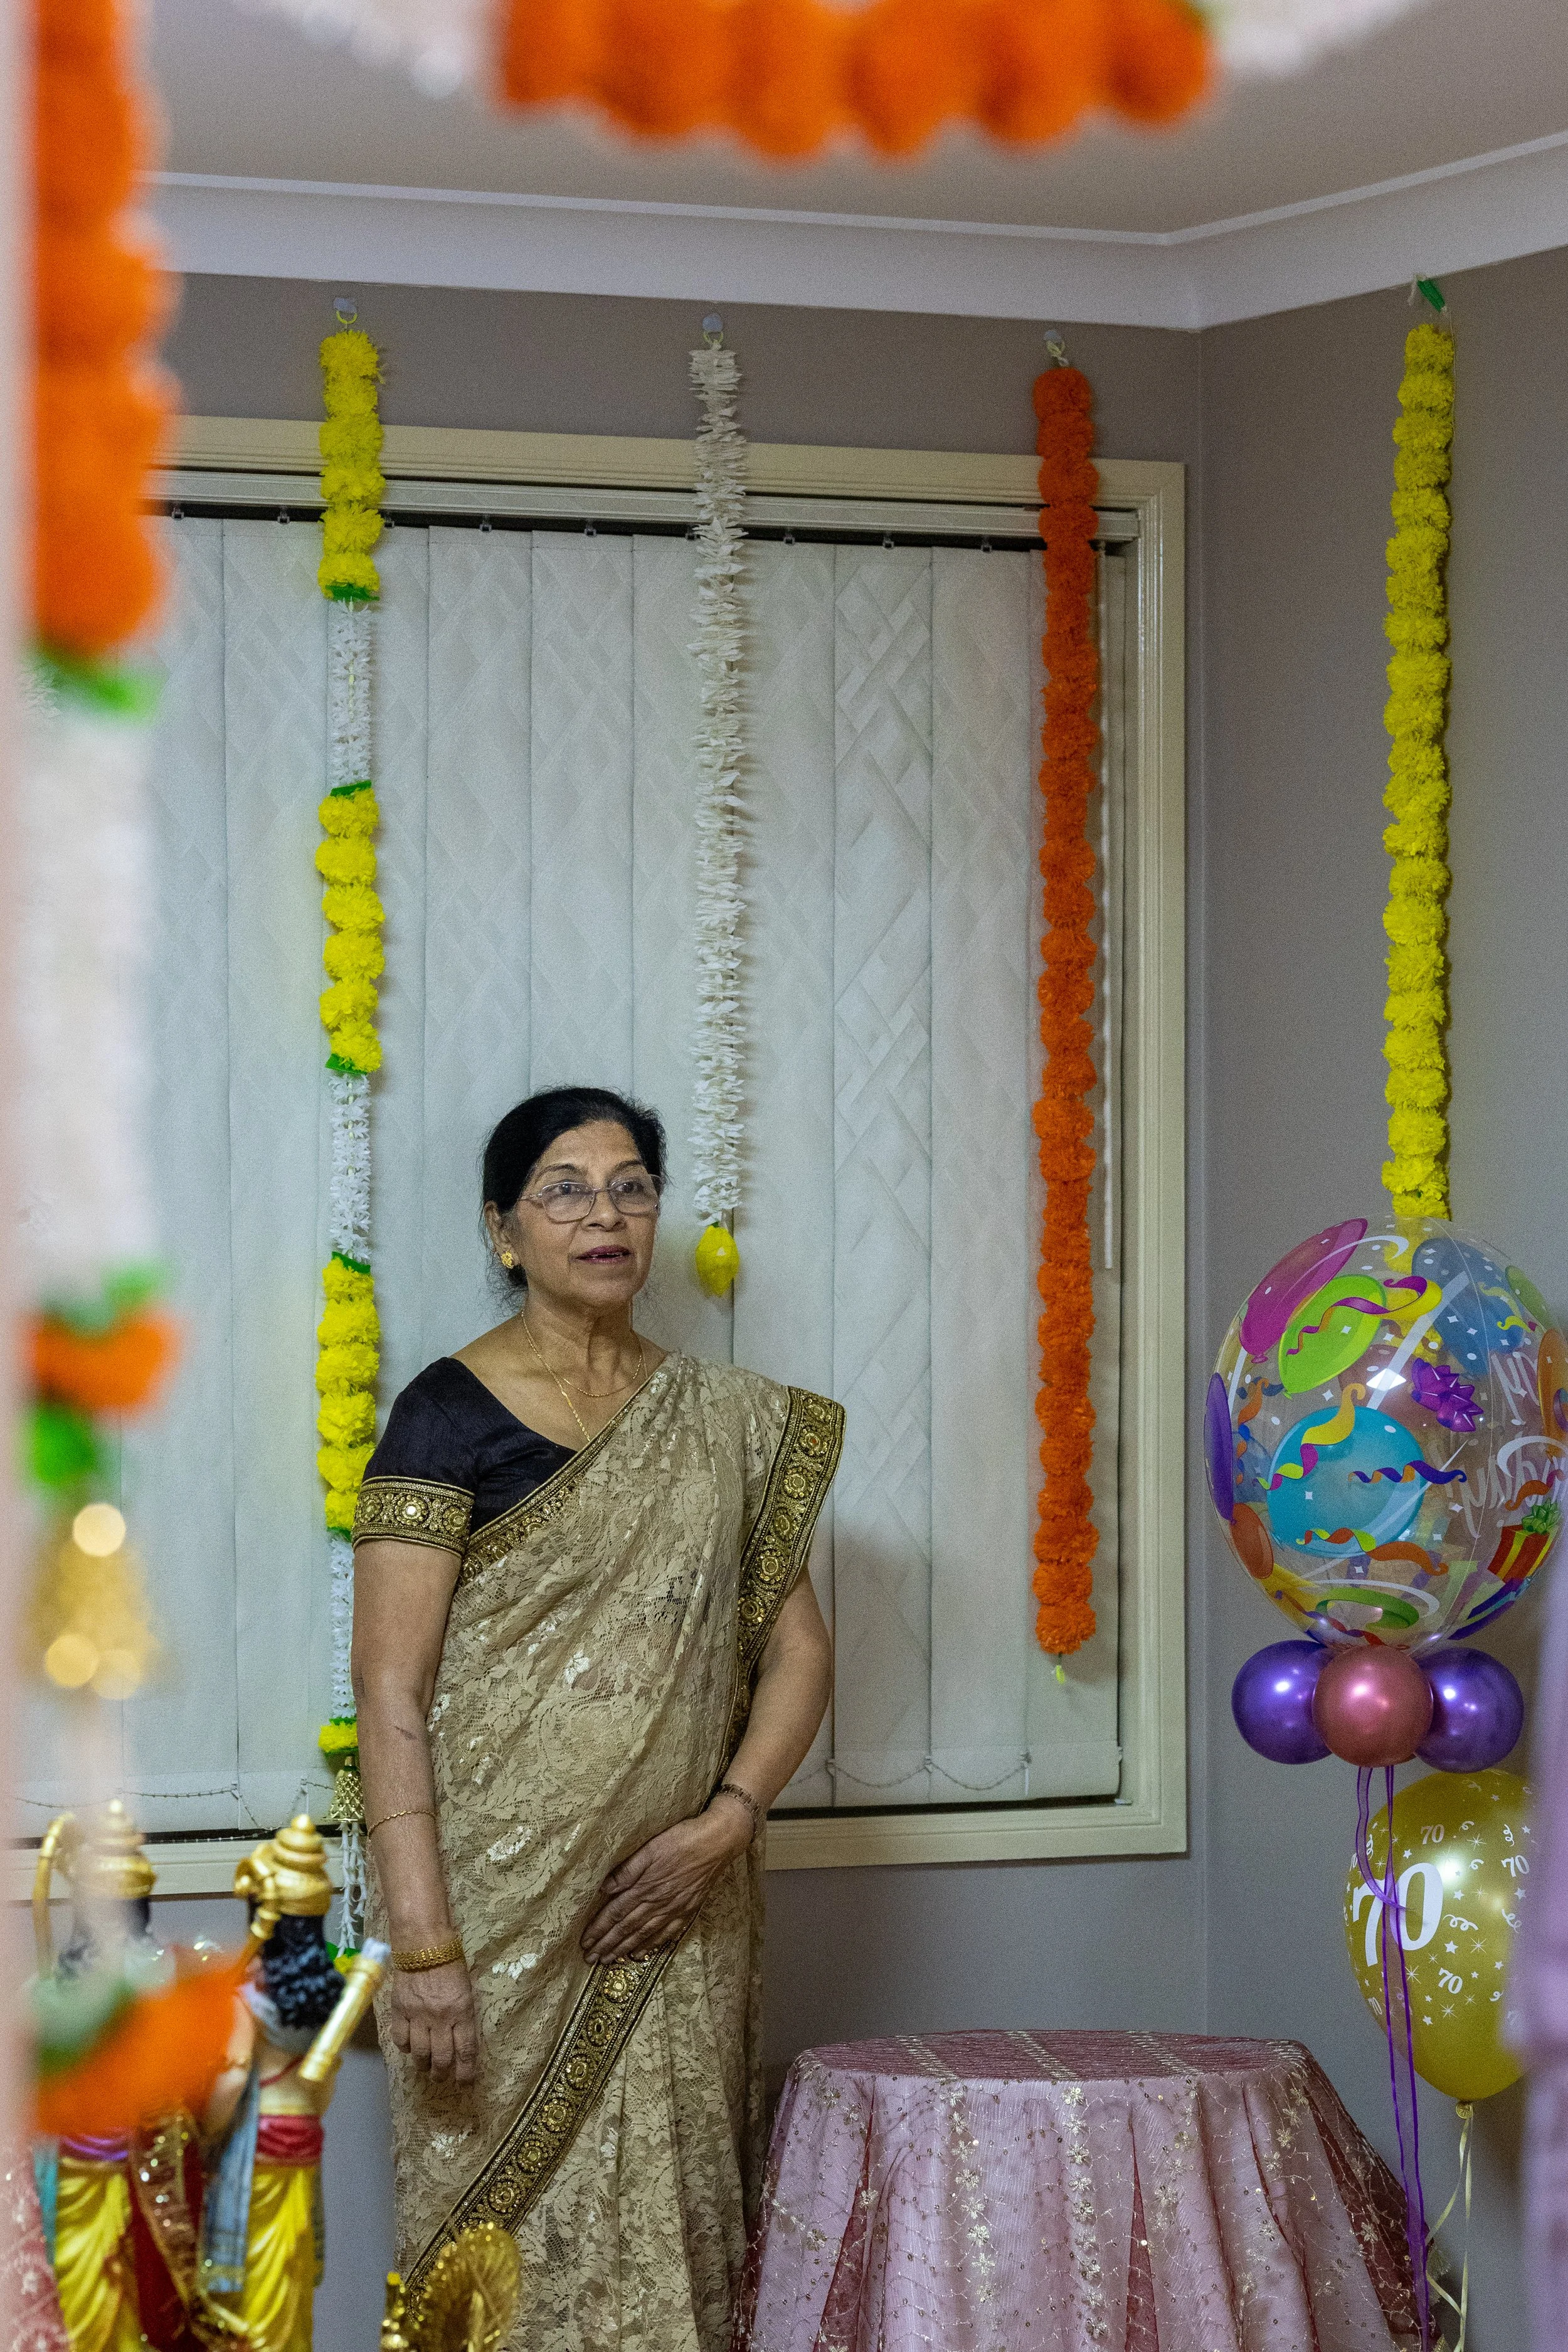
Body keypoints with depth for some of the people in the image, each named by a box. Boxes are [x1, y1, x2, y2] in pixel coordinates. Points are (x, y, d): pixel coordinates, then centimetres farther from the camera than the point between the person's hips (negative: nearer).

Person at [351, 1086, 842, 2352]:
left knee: (670, 2241, 4)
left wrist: (721, 1823, -6)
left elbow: (798, 1648, 11)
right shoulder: (451, 1413, -3)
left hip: (678, 1912, 4)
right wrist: (422, 1948, -16)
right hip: (501, 1905, -4)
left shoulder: (727, 1425, 12)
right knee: (512, 2248, -4)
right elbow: (391, 1691, -9)